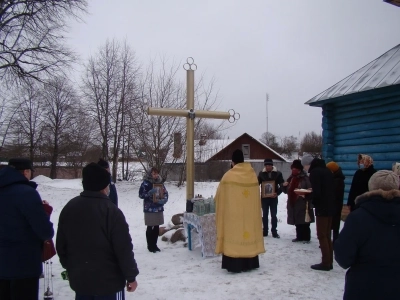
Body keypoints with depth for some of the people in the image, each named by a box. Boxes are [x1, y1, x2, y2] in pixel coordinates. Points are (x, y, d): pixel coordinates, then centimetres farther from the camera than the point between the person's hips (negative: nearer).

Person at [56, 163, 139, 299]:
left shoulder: (69, 208, 2)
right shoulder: (111, 211, -18)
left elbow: (61, 244, 11)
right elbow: (124, 248, -18)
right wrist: (131, 276, -7)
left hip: (79, 279, 6)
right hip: (109, 281, -6)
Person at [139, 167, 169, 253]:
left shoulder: (160, 182, 7)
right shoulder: (146, 183, -8)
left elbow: (165, 193, 10)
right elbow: (141, 194, -11)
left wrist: (164, 200, -10)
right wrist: (150, 192, -26)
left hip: (159, 208, 5)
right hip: (149, 209, -5)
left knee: (157, 228, 10)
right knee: (150, 228, 3)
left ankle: (154, 245, 23)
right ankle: (150, 246, 14)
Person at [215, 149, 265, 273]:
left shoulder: (228, 176, -11)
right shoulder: (253, 174, 2)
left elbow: (220, 195, -1)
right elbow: (256, 195, 11)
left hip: (233, 213, -4)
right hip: (251, 212, 4)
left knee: (235, 233, 0)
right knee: (249, 230, 12)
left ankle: (235, 265, 1)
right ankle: (250, 263, 19)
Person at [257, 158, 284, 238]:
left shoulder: (277, 173, -3)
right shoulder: (261, 173, 0)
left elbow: (282, 185, -2)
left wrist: (277, 193, -16)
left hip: (273, 198, -1)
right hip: (264, 197, 1)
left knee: (274, 215, 4)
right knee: (265, 215, 10)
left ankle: (274, 231, 12)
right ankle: (265, 231, 19)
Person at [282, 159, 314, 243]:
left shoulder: (305, 178, -8)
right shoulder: (290, 178, 14)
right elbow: (286, 191, 21)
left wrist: (304, 193, -25)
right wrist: (284, 186, 2)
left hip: (302, 205, -7)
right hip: (293, 204, 7)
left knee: (304, 222, -2)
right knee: (297, 222, 13)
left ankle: (306, 238, 7)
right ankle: (299, 237, 23)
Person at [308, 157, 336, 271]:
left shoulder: (315, 172, -7)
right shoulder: (328, 171, 16)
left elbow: (317, 192, -16)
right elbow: (332, 190, 16)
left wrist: (313, 202, 0)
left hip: (322, 207, -8)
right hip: (330, 206, 8)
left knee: (322, 236, -2)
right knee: (327, 235, 13)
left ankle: (325, 263, -1)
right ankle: (329, 262, 16)